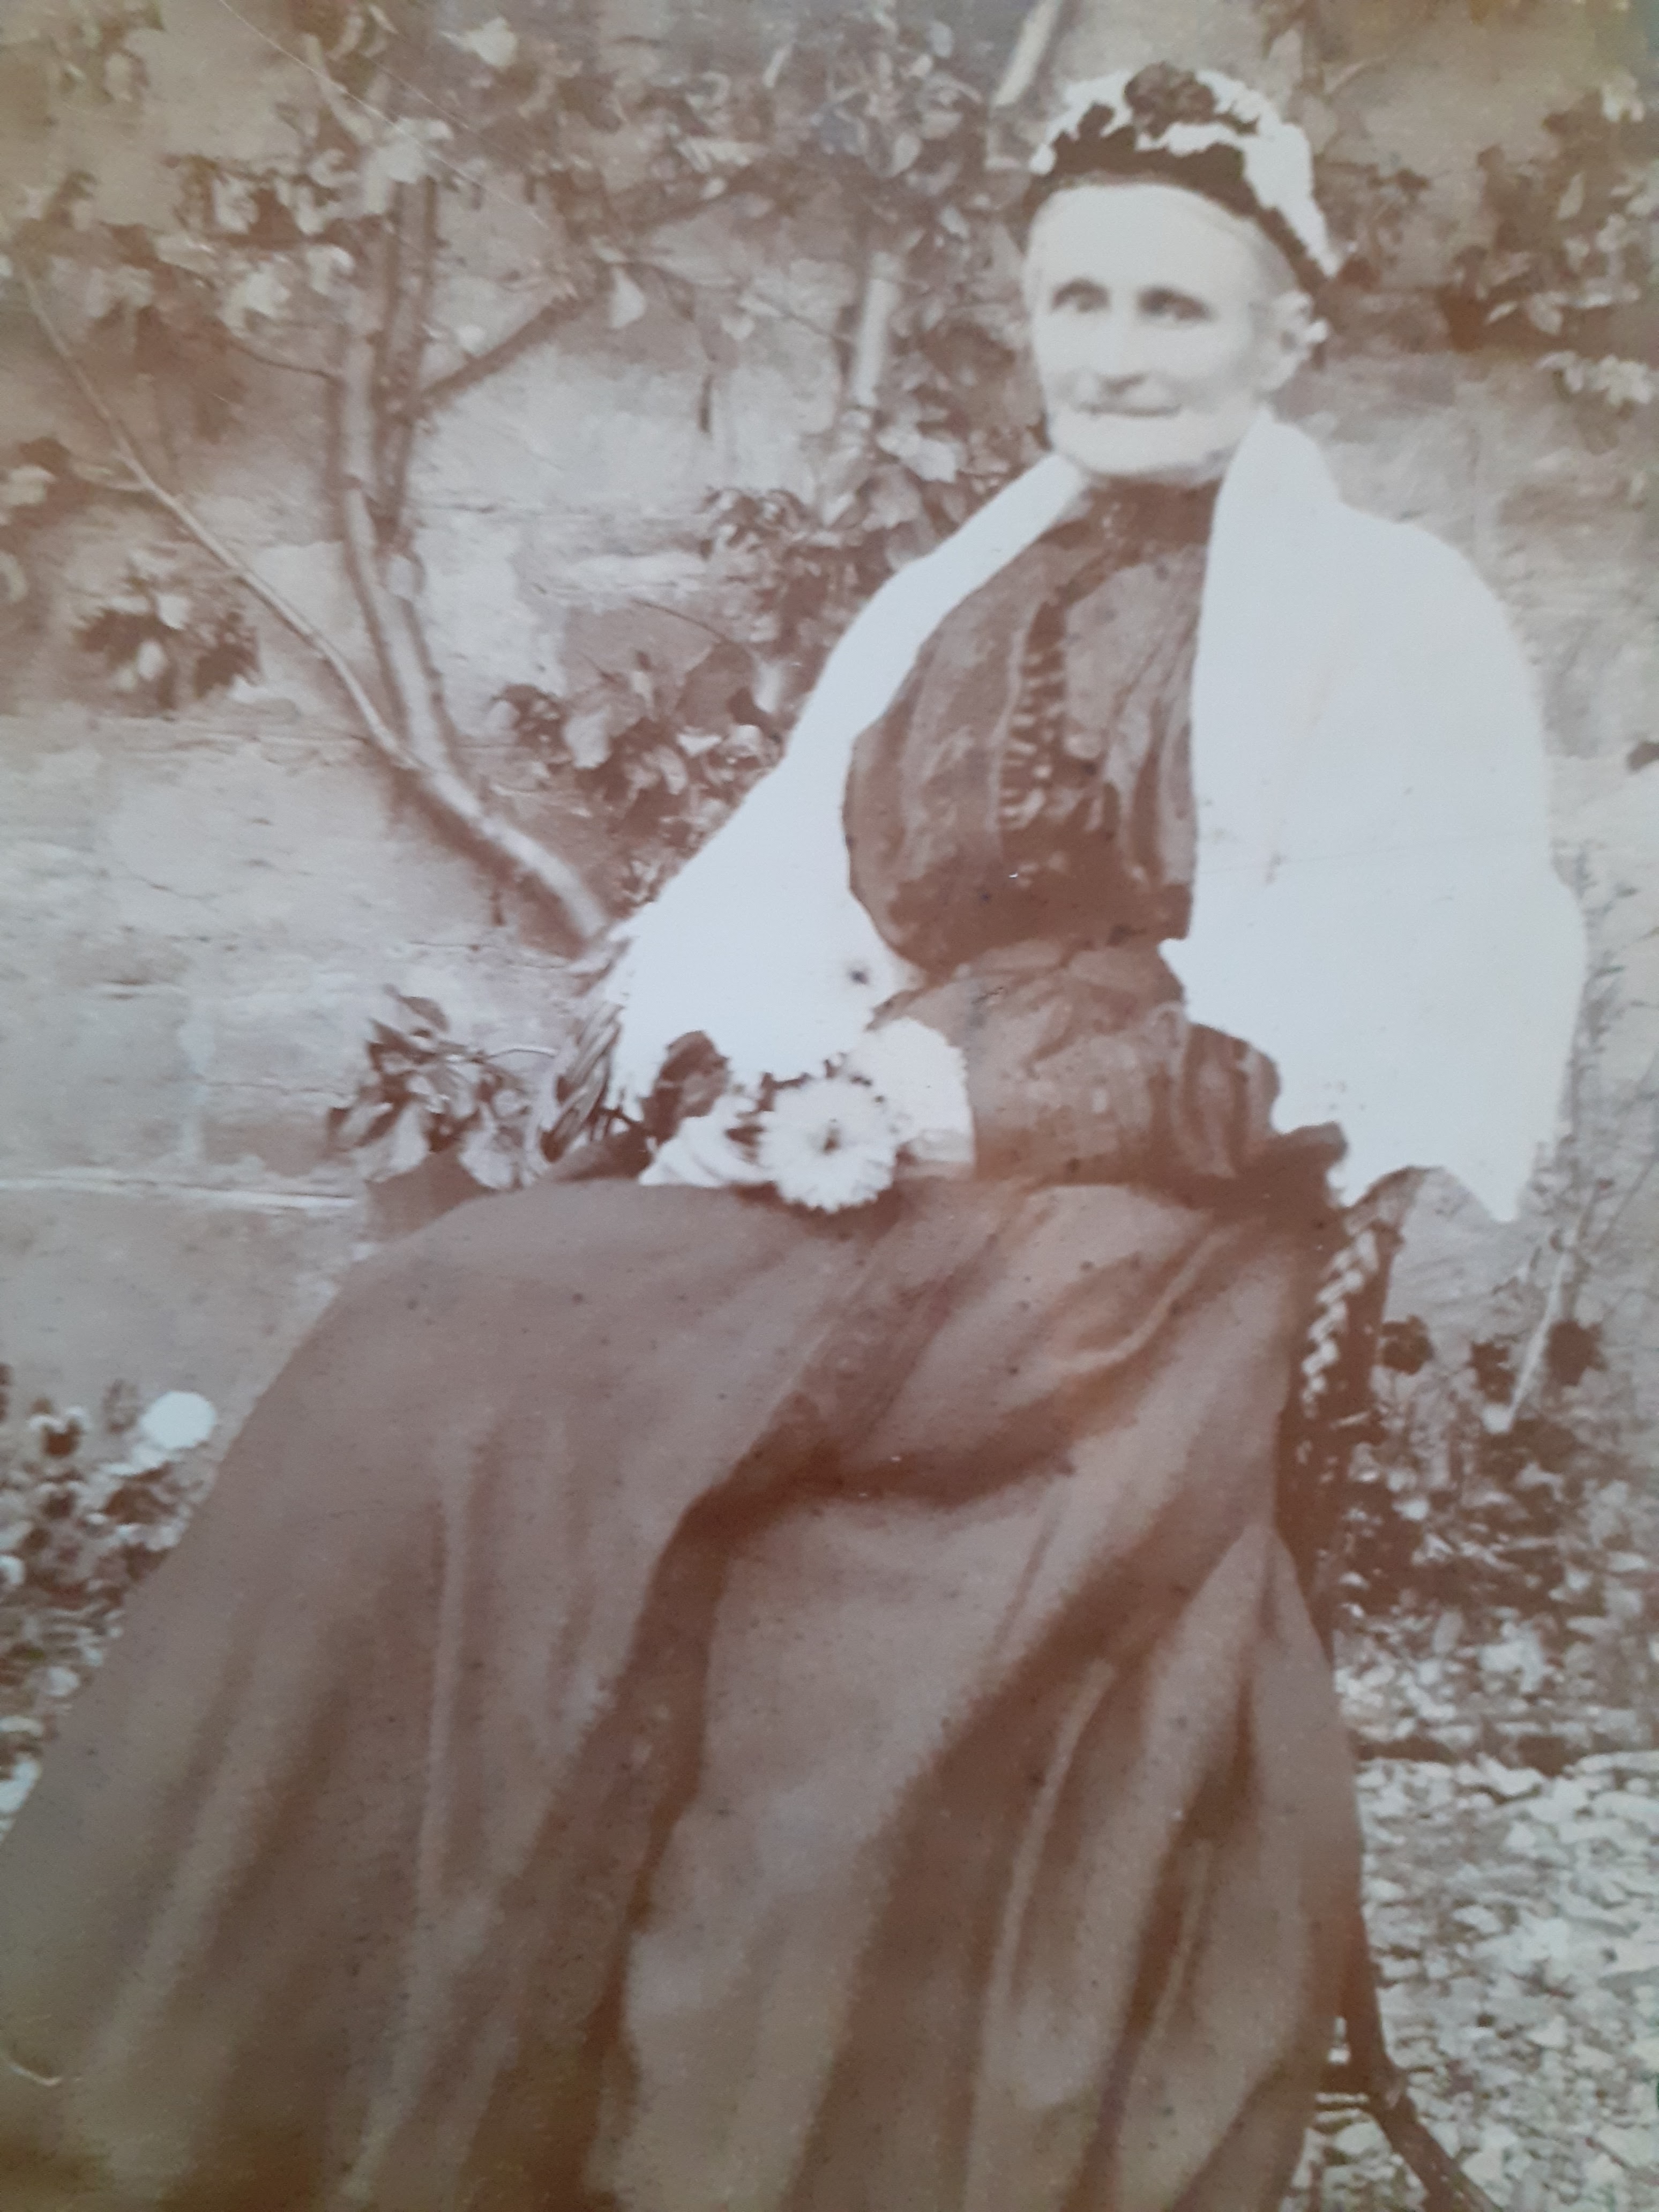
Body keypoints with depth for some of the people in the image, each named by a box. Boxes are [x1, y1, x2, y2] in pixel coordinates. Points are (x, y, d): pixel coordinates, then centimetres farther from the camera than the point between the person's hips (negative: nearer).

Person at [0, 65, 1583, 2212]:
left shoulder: (1401, 620, 10)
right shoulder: (934, 605, 23)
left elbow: (1406, 1008, -4)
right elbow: (761, 903, 14)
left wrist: (995, 1091, -13)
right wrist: (789, 1071, -10)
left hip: (1161, 1210, -4)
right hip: (853, 1176, 5)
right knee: (451, 1354, -22)